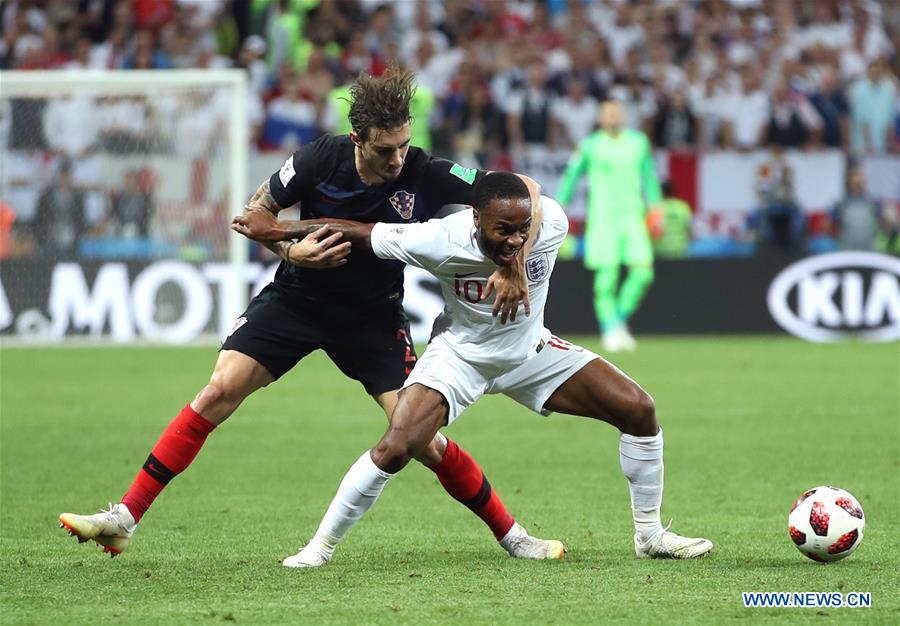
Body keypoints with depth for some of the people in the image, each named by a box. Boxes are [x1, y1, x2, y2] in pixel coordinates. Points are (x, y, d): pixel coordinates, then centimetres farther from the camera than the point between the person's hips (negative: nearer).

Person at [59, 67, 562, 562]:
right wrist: (291, 251, -21)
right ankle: (125, 519, -9)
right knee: (219, 393, -13)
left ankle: (510, 533, 7)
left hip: (374, 317, -1)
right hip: (297, 297, 1)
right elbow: (256, 211, -3)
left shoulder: (426, 176, -22)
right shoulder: (323, 158, -19)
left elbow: (523, 189, -19)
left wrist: (514, 265, -29)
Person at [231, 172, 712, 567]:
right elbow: (359, 232, -22)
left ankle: (650, 536, 12)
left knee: (638, 409, -6)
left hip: (530, 351, 3)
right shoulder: (440, 241, -33)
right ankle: (321, 547, -3)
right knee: (395, 448, -23)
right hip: (459, 354, -3)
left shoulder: (551, 224, -28)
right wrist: (277, 230, -17)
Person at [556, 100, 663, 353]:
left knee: (643, 271, -9)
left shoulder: (639, 142, 10)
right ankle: (610, 330, 1)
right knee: (606, 277, -9)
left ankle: (621, 320, 9)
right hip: (602, 217, -3)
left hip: (632, 216, 3)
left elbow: (649, 175, 19)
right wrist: (559, 207, -1)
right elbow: (572, 174, 4)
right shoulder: (590, 146, 0)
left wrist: (654, 205, 14)